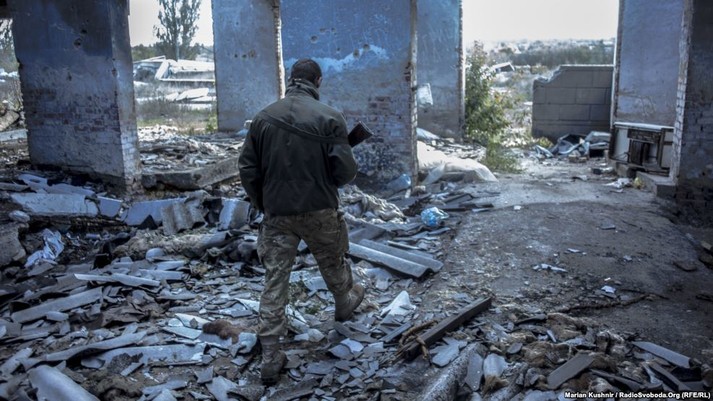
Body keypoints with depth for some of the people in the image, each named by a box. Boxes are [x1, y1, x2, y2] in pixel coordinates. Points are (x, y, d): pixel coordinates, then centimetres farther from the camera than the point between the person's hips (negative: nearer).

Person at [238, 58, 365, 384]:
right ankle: (345, 303, 52)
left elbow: (247, 168, 2)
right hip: (319, 211, -2)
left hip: (276, 213, 2)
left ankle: (270, 359, 7)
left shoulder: (263, 117, 0)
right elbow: (346, 170, -12)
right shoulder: (329, 117, -11)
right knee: (333, 263, 24)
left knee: (274, 281, 6)